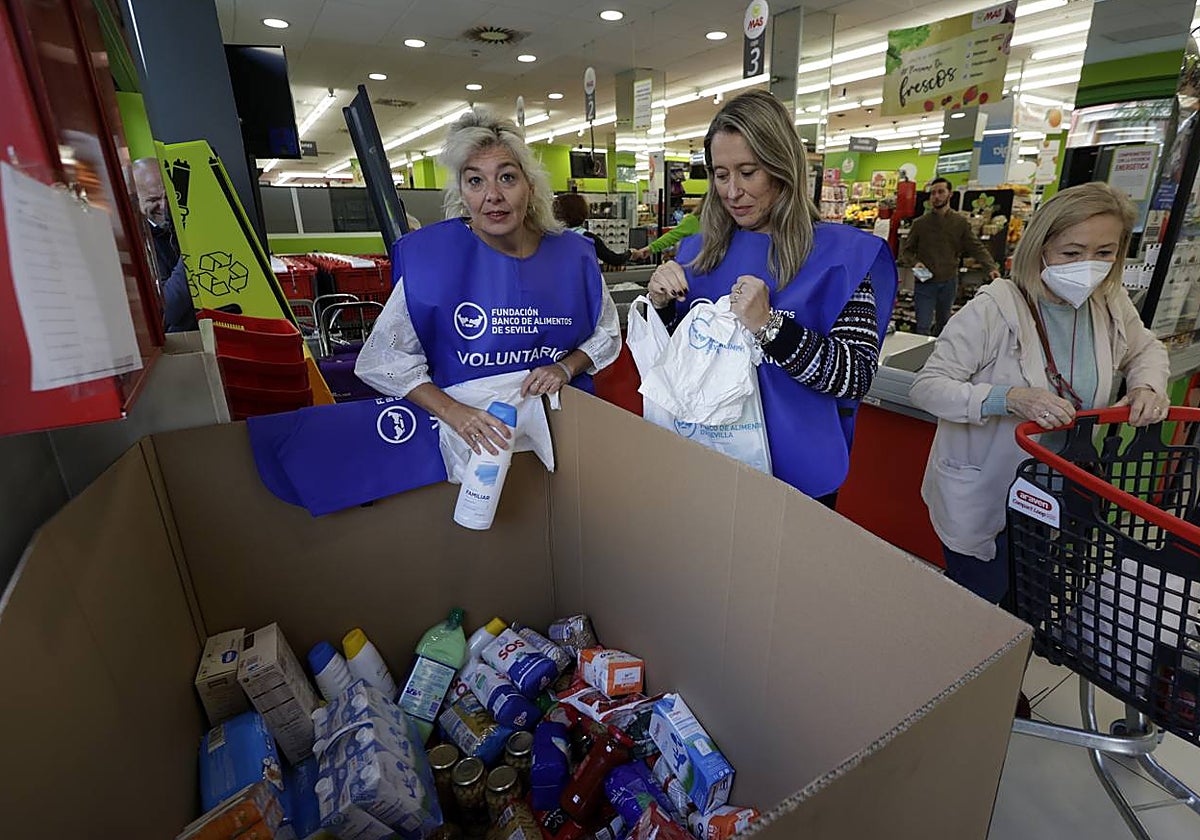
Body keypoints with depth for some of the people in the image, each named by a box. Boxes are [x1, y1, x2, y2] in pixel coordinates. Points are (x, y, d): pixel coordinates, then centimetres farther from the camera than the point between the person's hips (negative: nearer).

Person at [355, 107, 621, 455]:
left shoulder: (573, 255, 0)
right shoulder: (429, 256, -7)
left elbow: (605, 334, 13)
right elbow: (383, 358, -6)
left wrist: (566, 368, -6)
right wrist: (452, 411, -20)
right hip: (469, 436, -1)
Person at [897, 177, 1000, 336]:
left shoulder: (960, 222, 2)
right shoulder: (919, 223, 0)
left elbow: (976, 248, 1)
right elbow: (906, 250, 5)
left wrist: (991, 267, -14)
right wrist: (914, 262, -16)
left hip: (949, 282, 2)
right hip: (925, 282, -2)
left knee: (943, 324, 17)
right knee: (923, 327, -9)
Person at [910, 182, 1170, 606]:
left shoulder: (1111, 306, -1)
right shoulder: (994, 308, -22)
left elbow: (1146, 349, 21)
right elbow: (926, 387, -24)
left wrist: (1147, 386, -1)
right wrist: (1010, 398, -37)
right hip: (981, 502, -6)